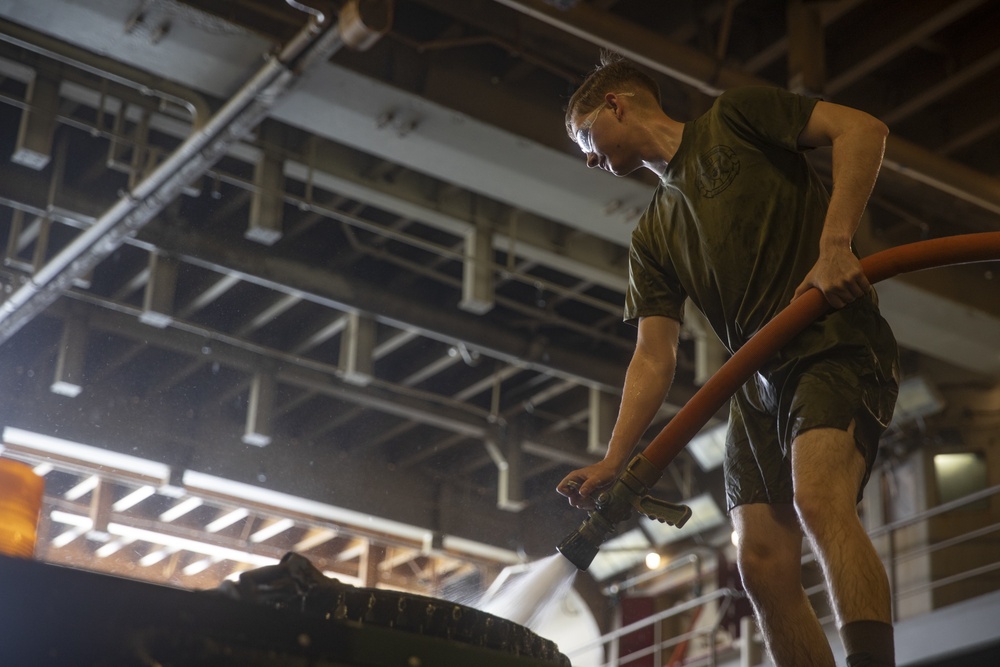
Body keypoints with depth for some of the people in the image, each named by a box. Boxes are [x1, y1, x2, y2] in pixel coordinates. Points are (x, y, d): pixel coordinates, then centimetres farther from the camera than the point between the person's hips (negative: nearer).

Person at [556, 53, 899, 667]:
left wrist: (834, 243, -18)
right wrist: (614, 461, -3)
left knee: (820, 501, -30)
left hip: (836, 344, -7)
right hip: (758, 382, 7)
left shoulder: (733, 119, 6)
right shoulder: (654, 238, 20)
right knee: (764, 565, -4)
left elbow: (862, 129, -5)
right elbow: (654, 358, 11)